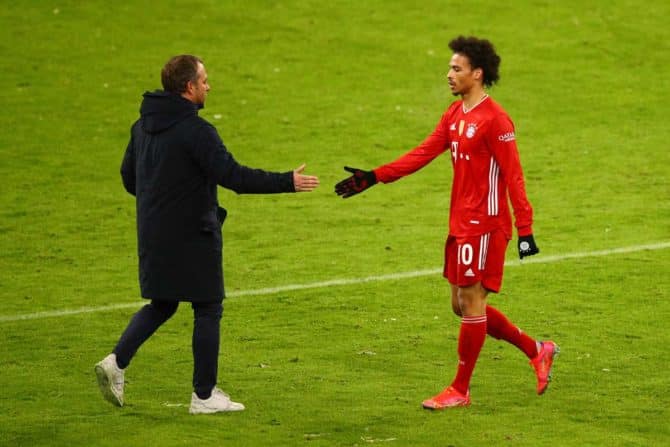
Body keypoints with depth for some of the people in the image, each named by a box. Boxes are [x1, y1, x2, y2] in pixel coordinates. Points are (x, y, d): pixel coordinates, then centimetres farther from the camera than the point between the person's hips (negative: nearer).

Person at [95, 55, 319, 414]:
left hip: (153, 233, 7)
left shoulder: (143, 125, 6)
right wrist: (287, 182, -17)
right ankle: (204, 395, 7)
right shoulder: (195, 131, -18)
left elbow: (128, 176, 15)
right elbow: (233, 176, -22)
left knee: (161, 304, 19)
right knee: (208, 309, 4)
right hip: (192, 236, -7)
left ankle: (117, 361, 0)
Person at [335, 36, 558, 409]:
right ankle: (537, 351, 25)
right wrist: (375, 177, 4)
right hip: (461, 224, 9)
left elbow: (514, 177, -17)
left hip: (484, 226, -9)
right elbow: (423, 154, 12)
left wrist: (525, 231, -20)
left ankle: (460, 391, 7)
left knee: (472, 304, -2)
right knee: (463, 305, 13)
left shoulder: (495, 120, -15)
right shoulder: (455, 115, 12)